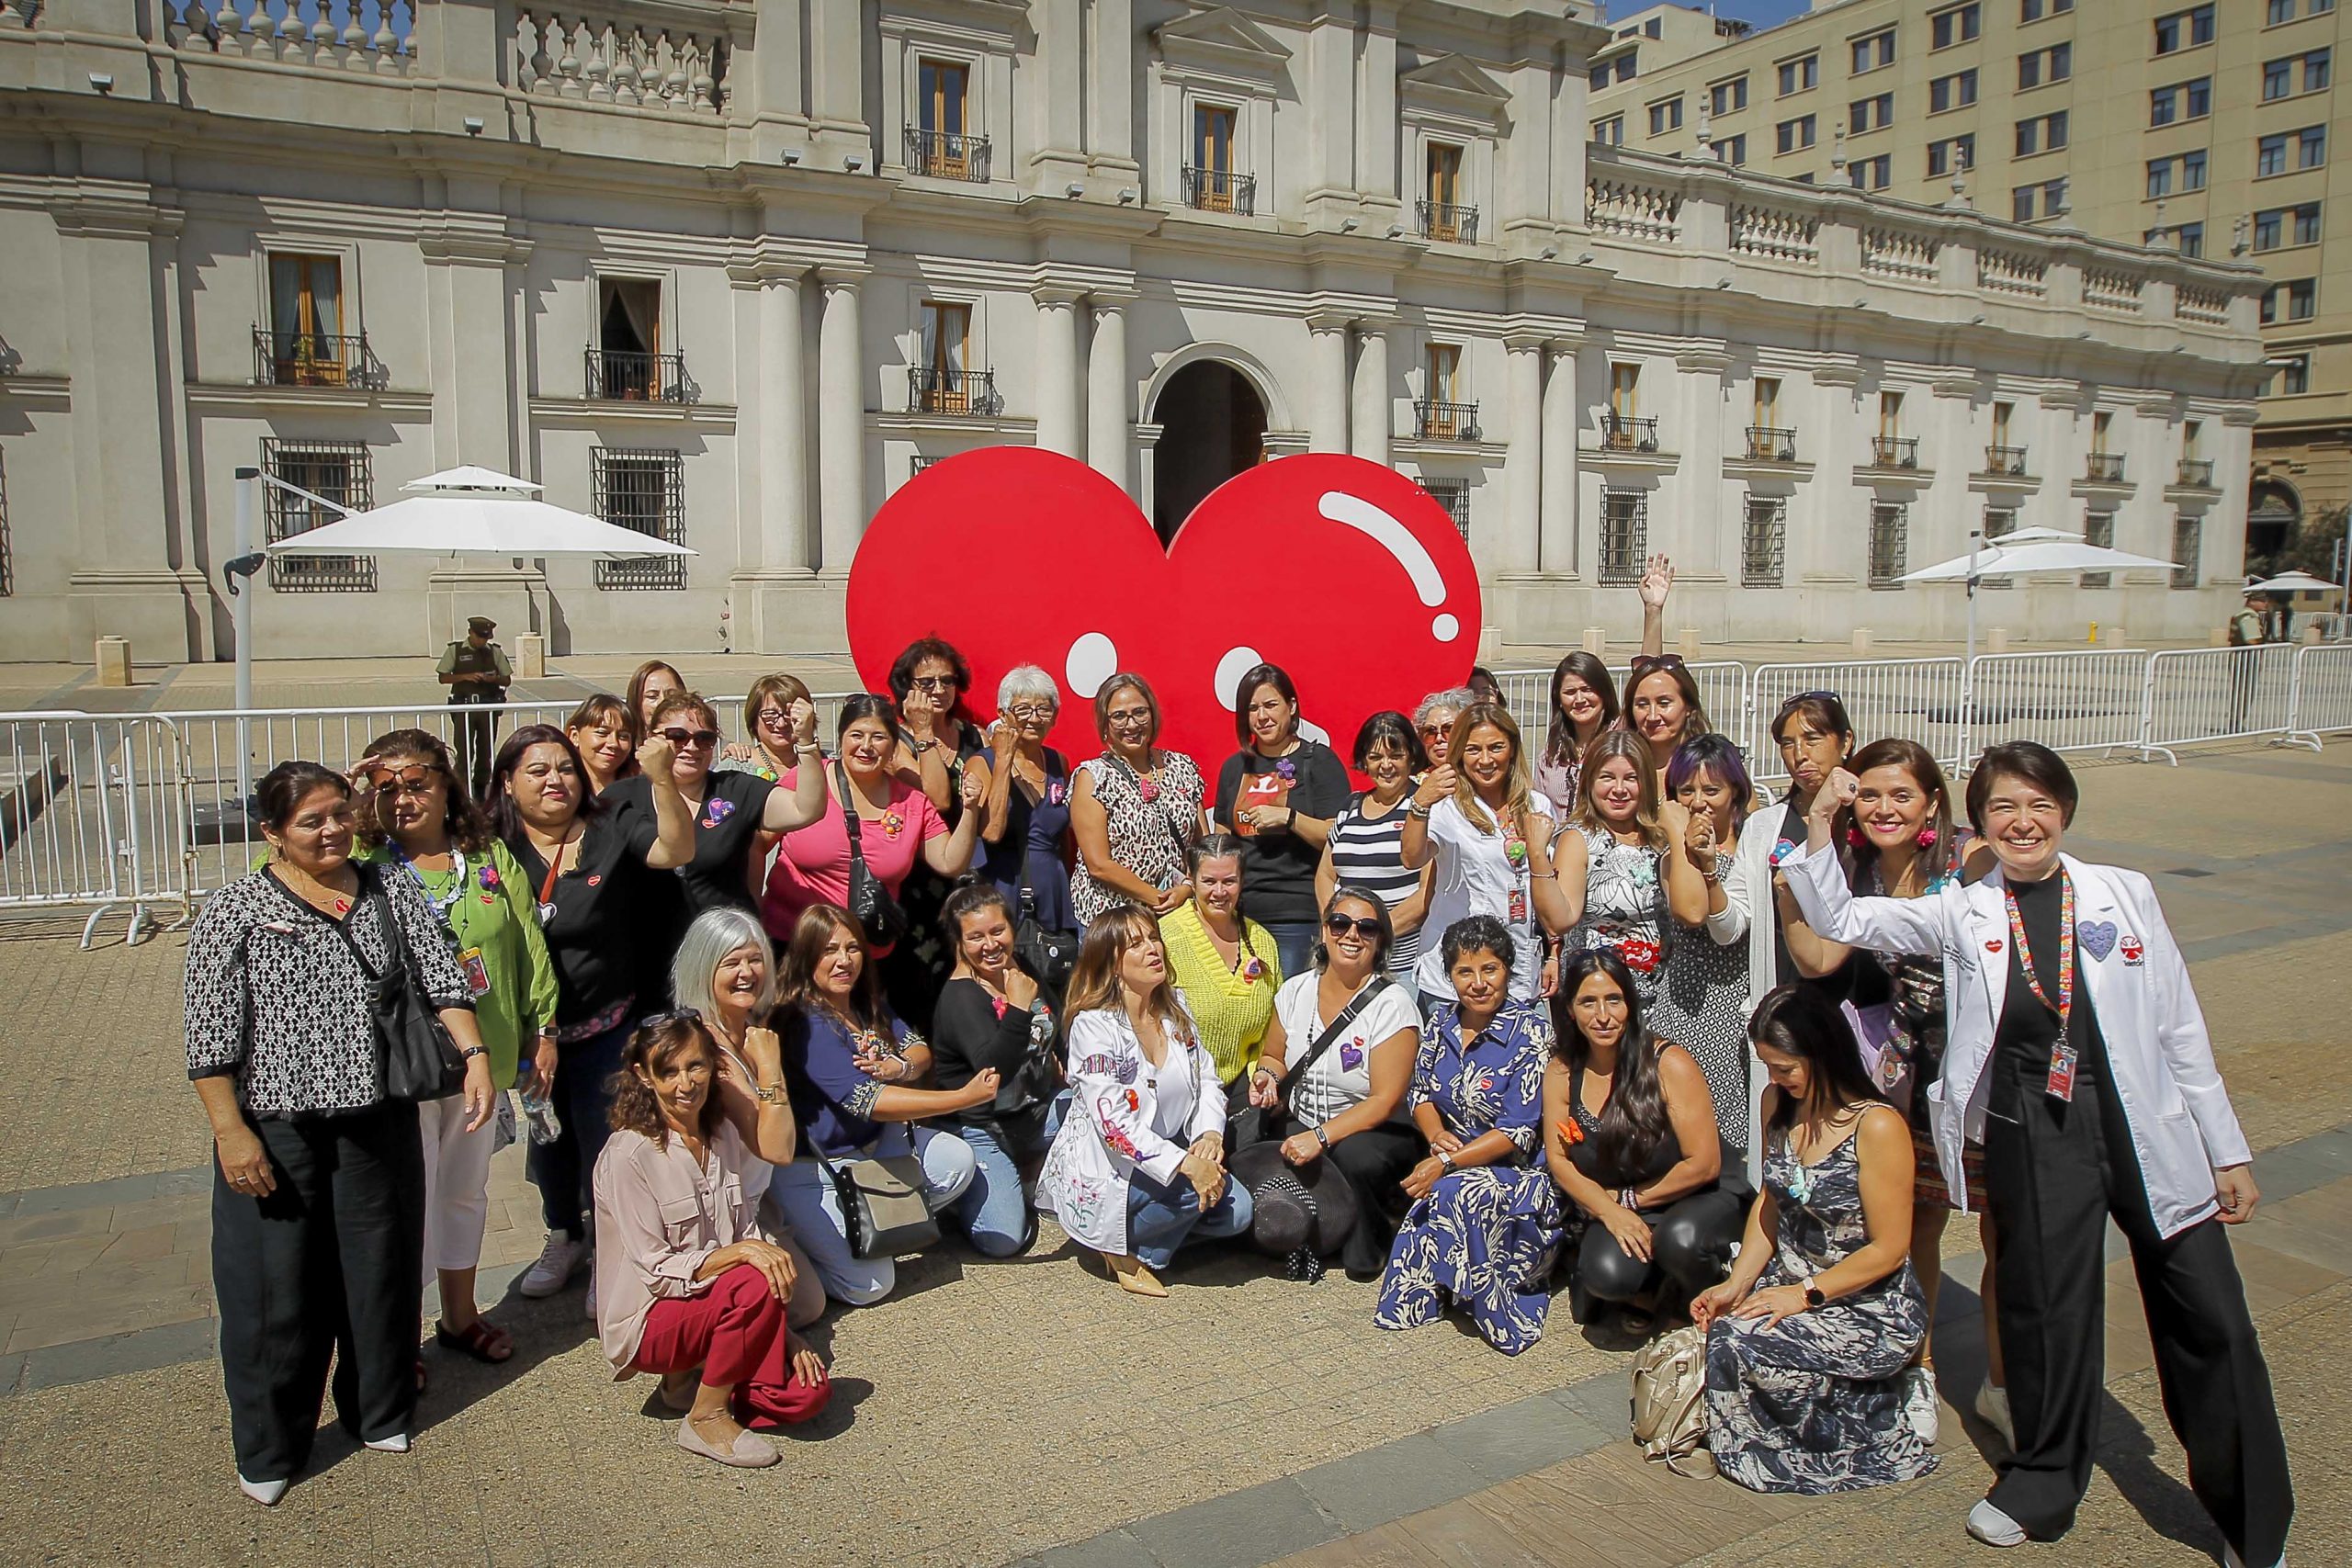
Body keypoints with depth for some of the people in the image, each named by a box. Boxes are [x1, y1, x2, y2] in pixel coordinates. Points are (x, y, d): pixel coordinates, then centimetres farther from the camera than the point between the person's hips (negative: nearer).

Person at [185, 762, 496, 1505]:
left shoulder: (391, 892, 5)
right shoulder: (236, 910, -4)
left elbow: (441, 978, -1)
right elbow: (211, 1034, -7)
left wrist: (474, 1054, -15)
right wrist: (231, 1131, -12)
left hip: (381, 1124, 3)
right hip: (276, 1131, -3)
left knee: (381, 1272, 14)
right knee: (277, 1287, 6)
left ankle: (381, 1413, 34)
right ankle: (268, 1450, 25)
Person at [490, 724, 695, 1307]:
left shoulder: (607, 834, -8)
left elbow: (677, 851, -24)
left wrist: (662, 779, -38)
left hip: (605, 1029, -2)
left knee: (602, 1140, 2)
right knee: (546, 1139, 19)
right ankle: (563, 1237, 41)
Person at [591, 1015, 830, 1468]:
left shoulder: (723, 1134, 2)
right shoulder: (628, 1155, -17)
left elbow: (750, 1233, 4)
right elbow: (656, 1271, -18)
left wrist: (782, 1330, -6)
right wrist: (740, 1253, -32)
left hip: (720, 1304, 6)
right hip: (650, 1321, -6)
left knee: (808, 1392, -13)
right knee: (755, 1284, -32)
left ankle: (693, 1377, 10)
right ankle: (706, 1420, -12)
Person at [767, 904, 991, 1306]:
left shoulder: (866, 1003, 3)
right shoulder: (805, 1024, -23)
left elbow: (921, 1052, 3)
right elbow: (868, 1102, -30)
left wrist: (898, 1067, -23)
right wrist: (965, 1097, -32)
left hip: (875, 1144, 8)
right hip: (816, 1167, -8)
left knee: (957, 1159, -13)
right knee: (869, 1285, -15)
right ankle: (792, 1247, 10)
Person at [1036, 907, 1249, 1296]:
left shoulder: (1175, 1008, 5)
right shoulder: (1093, 1025, -18)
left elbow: (1206, 1080, 7)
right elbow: (1114, 1123, -25)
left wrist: (1209, 1133, -15)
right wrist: (1185, 1163, -32)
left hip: (1166, 1154, 7)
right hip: (1105, 1172, -7)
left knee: (1235, 1211, -11)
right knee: (1201, 1187, -26)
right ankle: (1126, 1251, -4)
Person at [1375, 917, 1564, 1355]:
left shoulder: (1531, 1030, -14)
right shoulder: (1441, 1020, 3)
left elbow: (1518, 1132, -17)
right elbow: (1421, 1093, 13)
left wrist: (1446, 1163, -23)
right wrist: (1437, 1135, -9)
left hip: (1518, 1173, -3)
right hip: (1453, 1165, 3)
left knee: (1457, 1194, -37)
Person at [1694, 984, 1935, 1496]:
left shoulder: (1877, 1126, -20)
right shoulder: (1778, 1103, 2)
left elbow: (1888, 1249, -16)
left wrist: (1804, 1295, -18)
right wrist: (1738, 1283, -3)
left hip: (1870, 1309, -7)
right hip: (1788, 1285, 7)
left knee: (1737, 1341, -28)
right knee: (1706, 1331, -19)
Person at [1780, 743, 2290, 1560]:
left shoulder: (2125, 894, 3)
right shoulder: (1964, 913, 2)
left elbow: (2180, 1030, 5)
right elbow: (1839, 920, -1)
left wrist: (2229, 1152, 6)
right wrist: (1820, 824, -14)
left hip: (2147, 1129, 1)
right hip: (2033, 1138, 0)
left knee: (2211, 1321, 4)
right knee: (2046, 1310, 9)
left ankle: (2255, 1523, 26)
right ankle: (2041, 1488, 32)